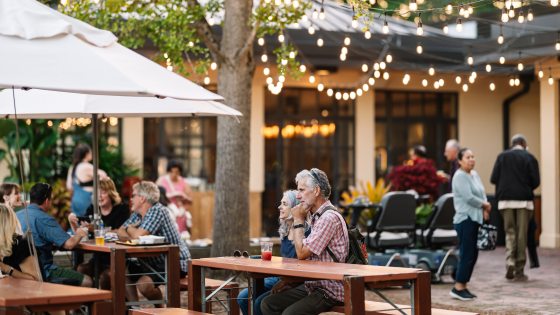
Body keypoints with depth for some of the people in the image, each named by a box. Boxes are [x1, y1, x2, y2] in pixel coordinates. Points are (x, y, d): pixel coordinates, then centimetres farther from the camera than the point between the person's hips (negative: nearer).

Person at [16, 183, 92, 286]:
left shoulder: (17, 215, 9)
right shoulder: (44, 219, -16)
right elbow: (69, 244, -21)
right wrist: (79, 235, 2)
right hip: (43, 272, -9)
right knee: (86, 281, -5)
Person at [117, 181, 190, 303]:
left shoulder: (158, 211, -19)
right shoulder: (137, 214, 9)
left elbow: (138, 235, -27)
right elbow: (120, 232, 7)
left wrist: (129, 228, -4)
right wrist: (132, 234, -16)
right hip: (154, 261, 9)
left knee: (143, 283, -28)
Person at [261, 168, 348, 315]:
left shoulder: (329, 218, -17)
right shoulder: (317, 217, 16)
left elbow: (302, 253, -18)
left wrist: (298, 221, -7)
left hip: (330, 291, -10)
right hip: (313, 285, 10)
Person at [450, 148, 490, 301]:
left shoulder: (475, 174, 16)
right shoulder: (460, 176, -11)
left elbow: (482, 193, 17)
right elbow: (468, 197, -18)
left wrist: (485, 208, -1)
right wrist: (485, 205, -5)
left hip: (475, 219, 9)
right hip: (465, 219, -9)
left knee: (473, 254, 10)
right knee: (467, 254, -8)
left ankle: (463, 286, 16)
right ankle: (458, 288, -2)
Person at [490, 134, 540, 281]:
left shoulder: (502, 156, 4)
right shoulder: (530, 158, -1)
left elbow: (493, 179, -2)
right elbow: (536, 181, -6)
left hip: (506, 200, 2)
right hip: (524, 200, -2)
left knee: (510, 232, 12)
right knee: (522, 235, 4)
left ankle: (510, 262, -9)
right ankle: (519, 271, 5)